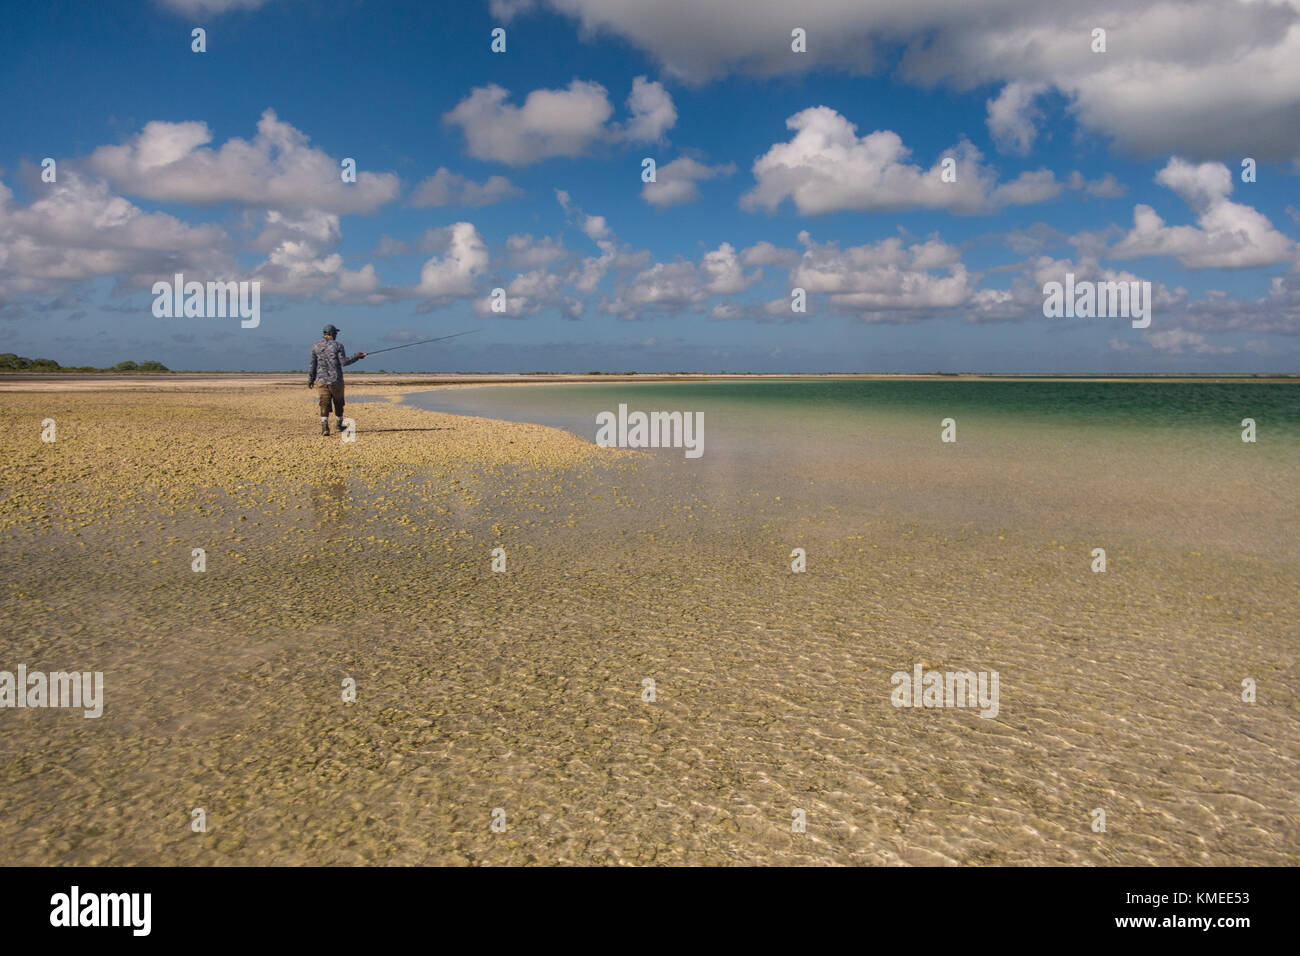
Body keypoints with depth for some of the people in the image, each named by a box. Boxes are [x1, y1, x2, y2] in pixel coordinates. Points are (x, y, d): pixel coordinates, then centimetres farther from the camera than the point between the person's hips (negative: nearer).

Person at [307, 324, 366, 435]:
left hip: (321, 380, 2)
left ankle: (324, 427, -19)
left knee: (324, 405, -1)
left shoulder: (316, 346, 5)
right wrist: (357, 356, -1)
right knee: (338, 403, 17)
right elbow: (344, 362, -11)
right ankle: (340, 425, 31)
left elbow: (313, 364, 5)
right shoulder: (338, 345, -4)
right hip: (336, 380, -1)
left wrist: (310, 380, 11)